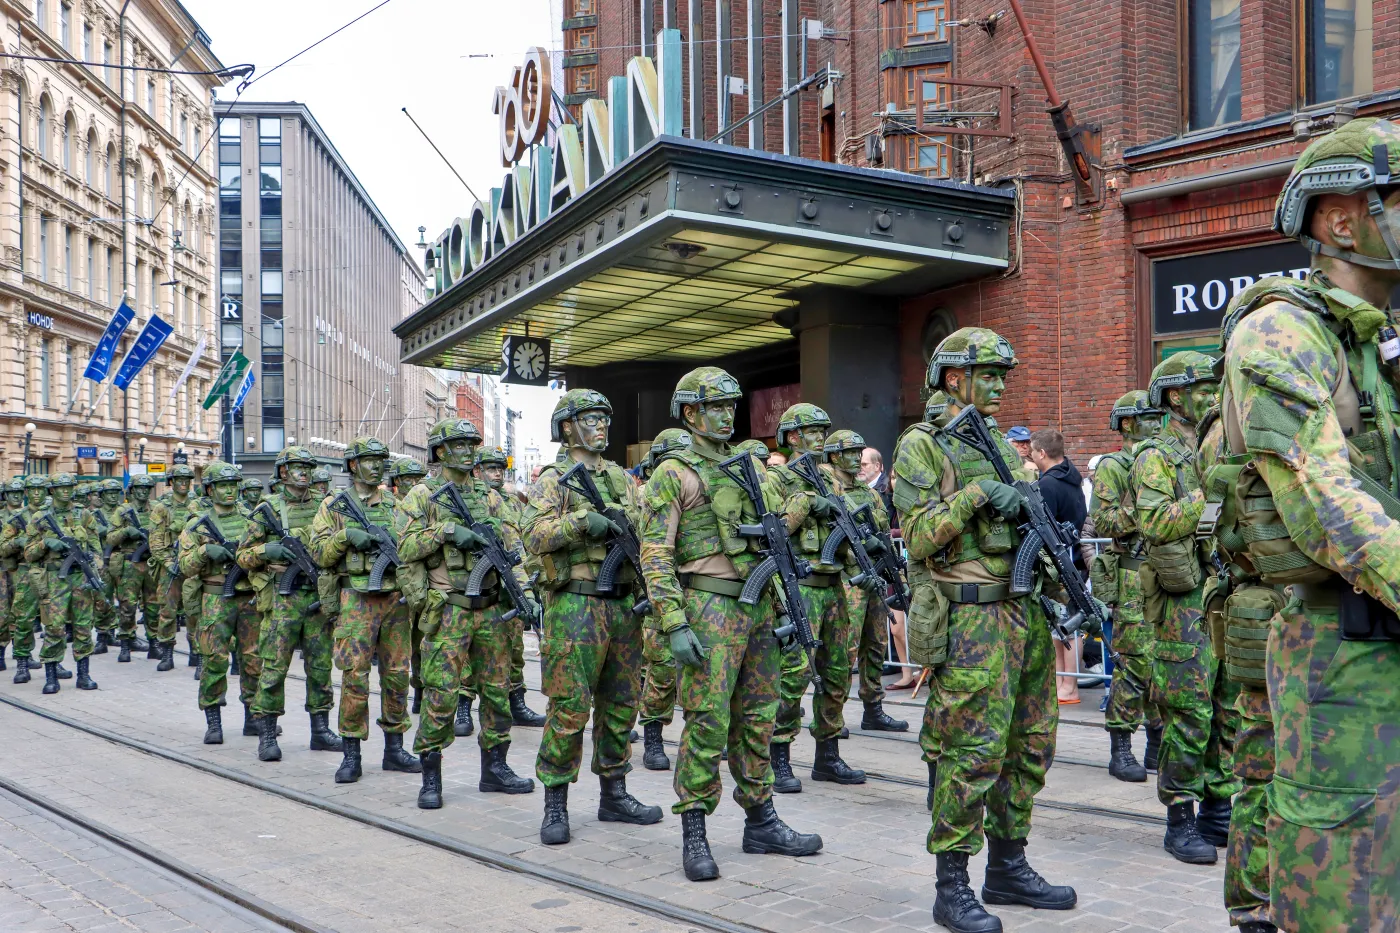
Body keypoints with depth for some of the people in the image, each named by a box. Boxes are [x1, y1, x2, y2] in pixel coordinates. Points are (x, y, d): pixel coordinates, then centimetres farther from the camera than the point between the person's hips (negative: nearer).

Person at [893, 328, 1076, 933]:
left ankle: (1007, 866, 26)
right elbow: (918, 538, -12)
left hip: (1027, 613, 8)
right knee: (972, 753, -7)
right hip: (972, 618, -8)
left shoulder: (1002, 445, 18)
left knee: (1029, 745, 13)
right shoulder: (922, 446, -4)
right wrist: (973, 497, -20)